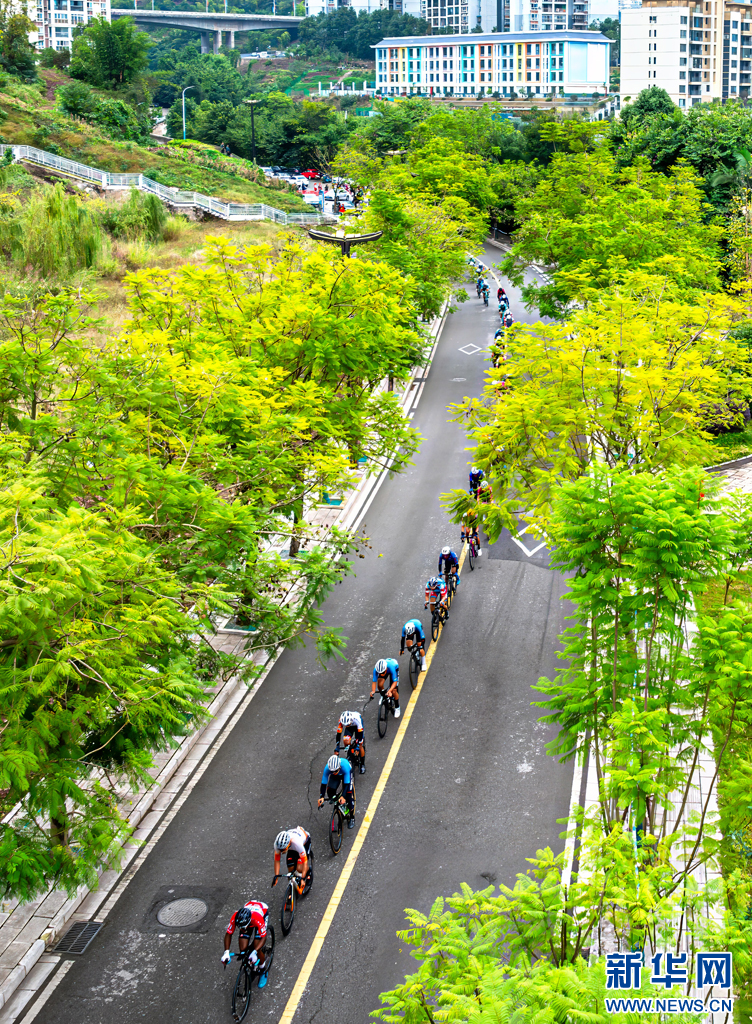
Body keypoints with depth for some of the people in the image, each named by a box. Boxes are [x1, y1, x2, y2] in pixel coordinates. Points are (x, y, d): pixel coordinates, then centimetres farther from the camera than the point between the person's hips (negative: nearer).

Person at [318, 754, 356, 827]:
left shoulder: (345, 766, -45)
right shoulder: (327, 768, -37)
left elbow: (346, 784, -42)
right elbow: (323, 783, -32)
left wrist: (343, 796, -53)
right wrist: (321, 797, -42)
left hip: (346, 774, -3)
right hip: (335, 777, 3)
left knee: (349, 794, -14)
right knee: (330, 791, -18)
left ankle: (352, 818, 1)